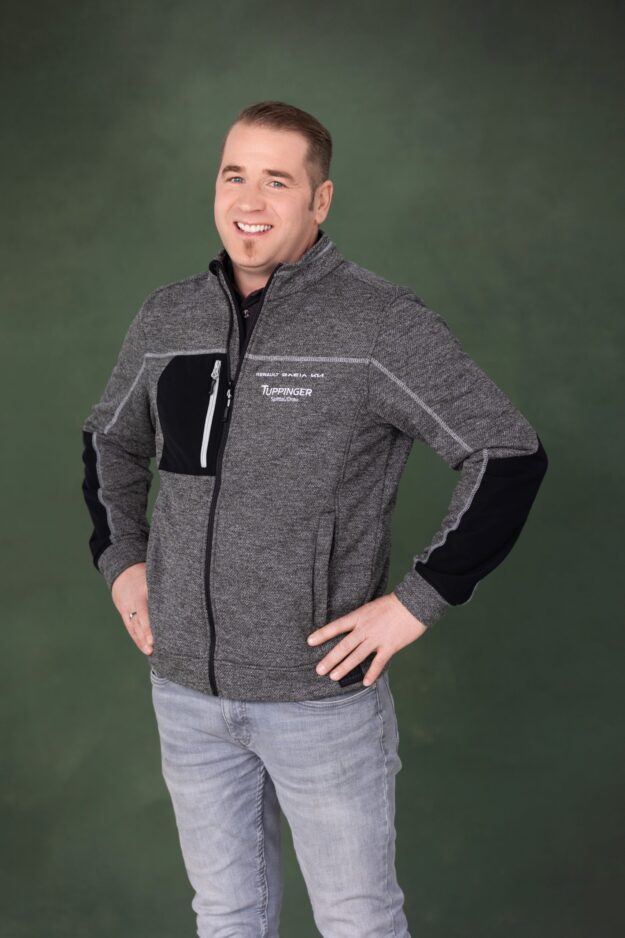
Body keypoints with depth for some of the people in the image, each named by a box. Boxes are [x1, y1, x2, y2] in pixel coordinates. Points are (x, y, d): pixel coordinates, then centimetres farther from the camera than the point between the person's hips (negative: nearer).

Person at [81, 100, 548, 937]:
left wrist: (419, 601, -15)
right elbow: (110, 441, 20)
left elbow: (510, 455, -12)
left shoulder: (382, 324, -13)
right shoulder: (166, 318, 3)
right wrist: (119, 560, 9)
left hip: (322, 692, -4)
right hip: (184, 687, 5)